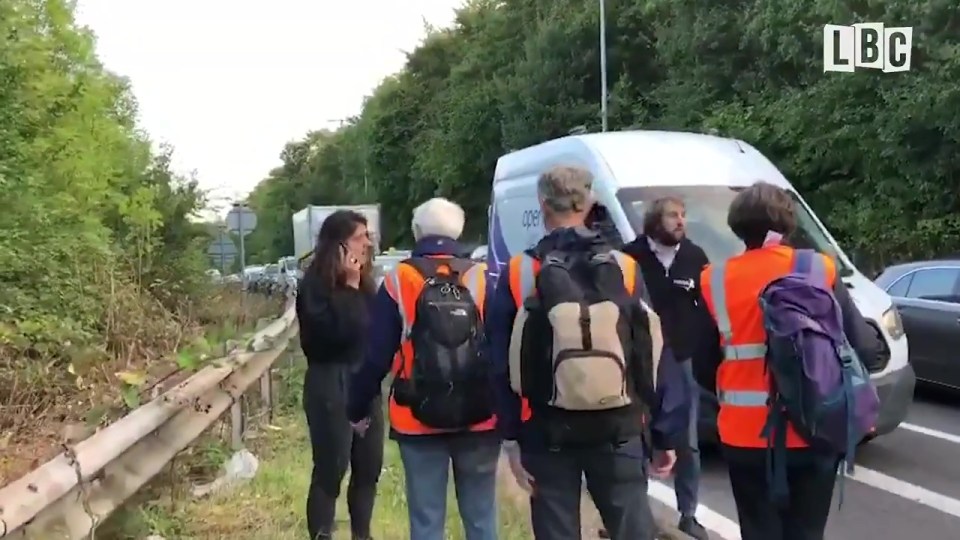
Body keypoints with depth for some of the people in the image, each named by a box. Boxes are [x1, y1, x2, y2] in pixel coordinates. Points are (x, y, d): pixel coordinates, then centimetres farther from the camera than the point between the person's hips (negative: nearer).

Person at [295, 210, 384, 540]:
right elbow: (335, 332, -23)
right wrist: (350, 287, -20)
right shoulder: (316, 284, -11)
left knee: (369, 467, 13)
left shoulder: (361, 281, 9)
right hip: (331, 385, -7)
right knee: (330, 470, -1)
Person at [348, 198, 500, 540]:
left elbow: (376, 356, -3)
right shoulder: (482, 279, -1)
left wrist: (358, 409, 9)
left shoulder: (398, 281, -4)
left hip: (418, 421, -1)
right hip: (479, 420, 1)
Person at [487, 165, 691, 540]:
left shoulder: (519, 274, -4)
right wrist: (665, 435, 6)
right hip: (618, 430, 1)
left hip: (547, 434, -1)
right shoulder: (626, 269, 0)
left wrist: (511, 437, 3)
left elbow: (503, 368, -3)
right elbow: (657, 360, 0)